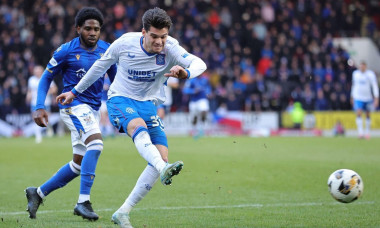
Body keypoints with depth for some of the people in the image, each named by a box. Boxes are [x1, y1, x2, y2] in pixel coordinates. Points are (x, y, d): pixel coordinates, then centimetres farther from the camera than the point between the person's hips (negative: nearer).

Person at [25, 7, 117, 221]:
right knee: (96, 142, -29)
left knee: (79, 163, 9)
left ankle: (38, 193, 25)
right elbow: (46, 77, 0)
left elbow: (116, 79, 15)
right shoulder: (66, 51, -7)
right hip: (73, 105, -6)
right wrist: (40, 107, -11)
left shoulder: (106, 50, 4)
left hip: (93, 110, 6)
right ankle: (83, 202, -30)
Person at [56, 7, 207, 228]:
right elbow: (101, 65, 6)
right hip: (120, 100, -3)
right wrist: (75, 91, 14)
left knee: (162, 157, -12)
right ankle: (164, 170, -66)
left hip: (148, 105, 3)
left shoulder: (170, 48, -13)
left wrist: (186, 72, -50)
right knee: (139, 127, -37)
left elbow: (199, 63, -26)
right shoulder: (125, 43, -12)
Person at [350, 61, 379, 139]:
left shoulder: (370, 74, -7)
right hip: (358, 97, 1)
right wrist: (352, 97, 20)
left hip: (368, 97, -1)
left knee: (367, 115, 9)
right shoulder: (355, 73, 3)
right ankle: (360, 132, -19)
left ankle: (367, 132, 23)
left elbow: (375, 86, -9)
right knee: (358, 114, -16)